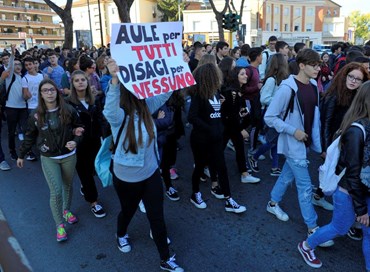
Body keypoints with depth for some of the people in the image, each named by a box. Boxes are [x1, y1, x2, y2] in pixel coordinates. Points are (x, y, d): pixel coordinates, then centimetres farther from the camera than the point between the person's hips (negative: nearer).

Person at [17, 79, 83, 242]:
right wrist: (22, 155, 11)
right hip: (49, 159, -1)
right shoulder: (36, 115, -8)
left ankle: (67, 211, 44)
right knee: (56, 191, -4)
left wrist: (75, 142, -17)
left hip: (69, 156, 1)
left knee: (68, 186, 17)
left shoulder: (68, 111, -10)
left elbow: (79, 129, 2)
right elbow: (30, 137, 4)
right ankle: (59, 225, 13)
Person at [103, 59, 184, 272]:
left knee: (157, 218, 11)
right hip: (127, 177, -3)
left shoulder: (146, 107, -7)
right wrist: (115, 80, -62)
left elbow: (165, 92, -8)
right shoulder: (119, 115, -23)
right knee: (128, 211, 24)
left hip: (151, 173, 4)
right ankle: (121, 235, 58)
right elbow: (110, 111, -46)